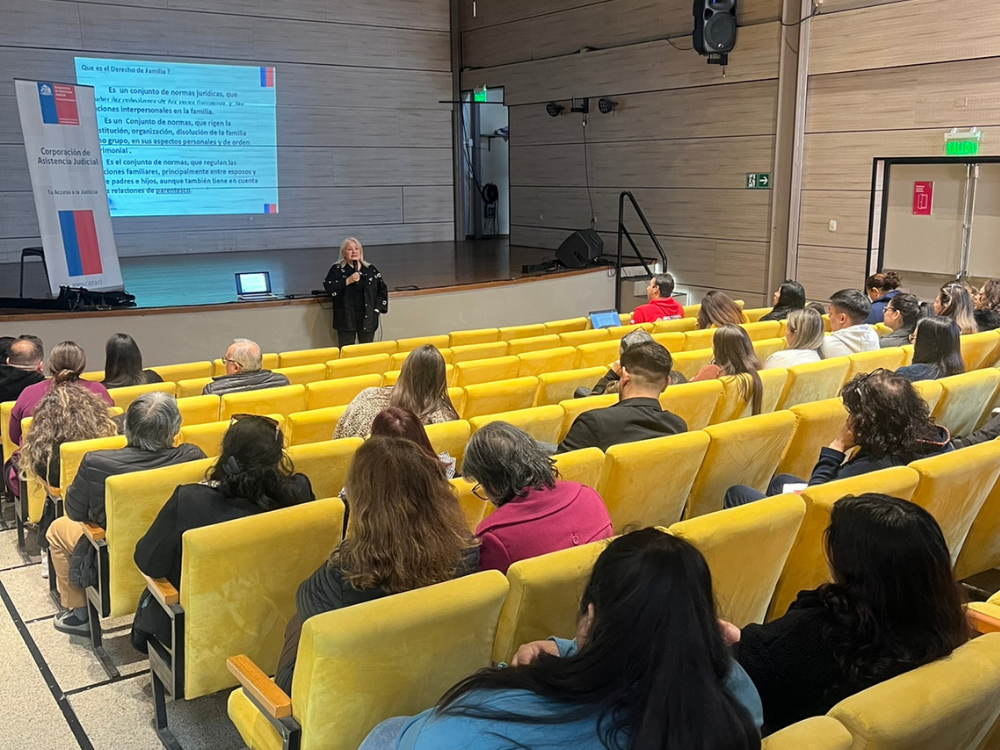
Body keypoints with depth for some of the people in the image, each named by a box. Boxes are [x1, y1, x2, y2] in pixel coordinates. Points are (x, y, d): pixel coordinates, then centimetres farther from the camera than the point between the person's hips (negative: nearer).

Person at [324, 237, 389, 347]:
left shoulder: (371, 269, 10)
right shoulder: (337, 269, 4)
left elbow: (382, 289, 10)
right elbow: (328, 287, -9)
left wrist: (377, 308, 0)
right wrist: (348, 281, -16)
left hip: (367, 317, 2)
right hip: (346, 317, -2)